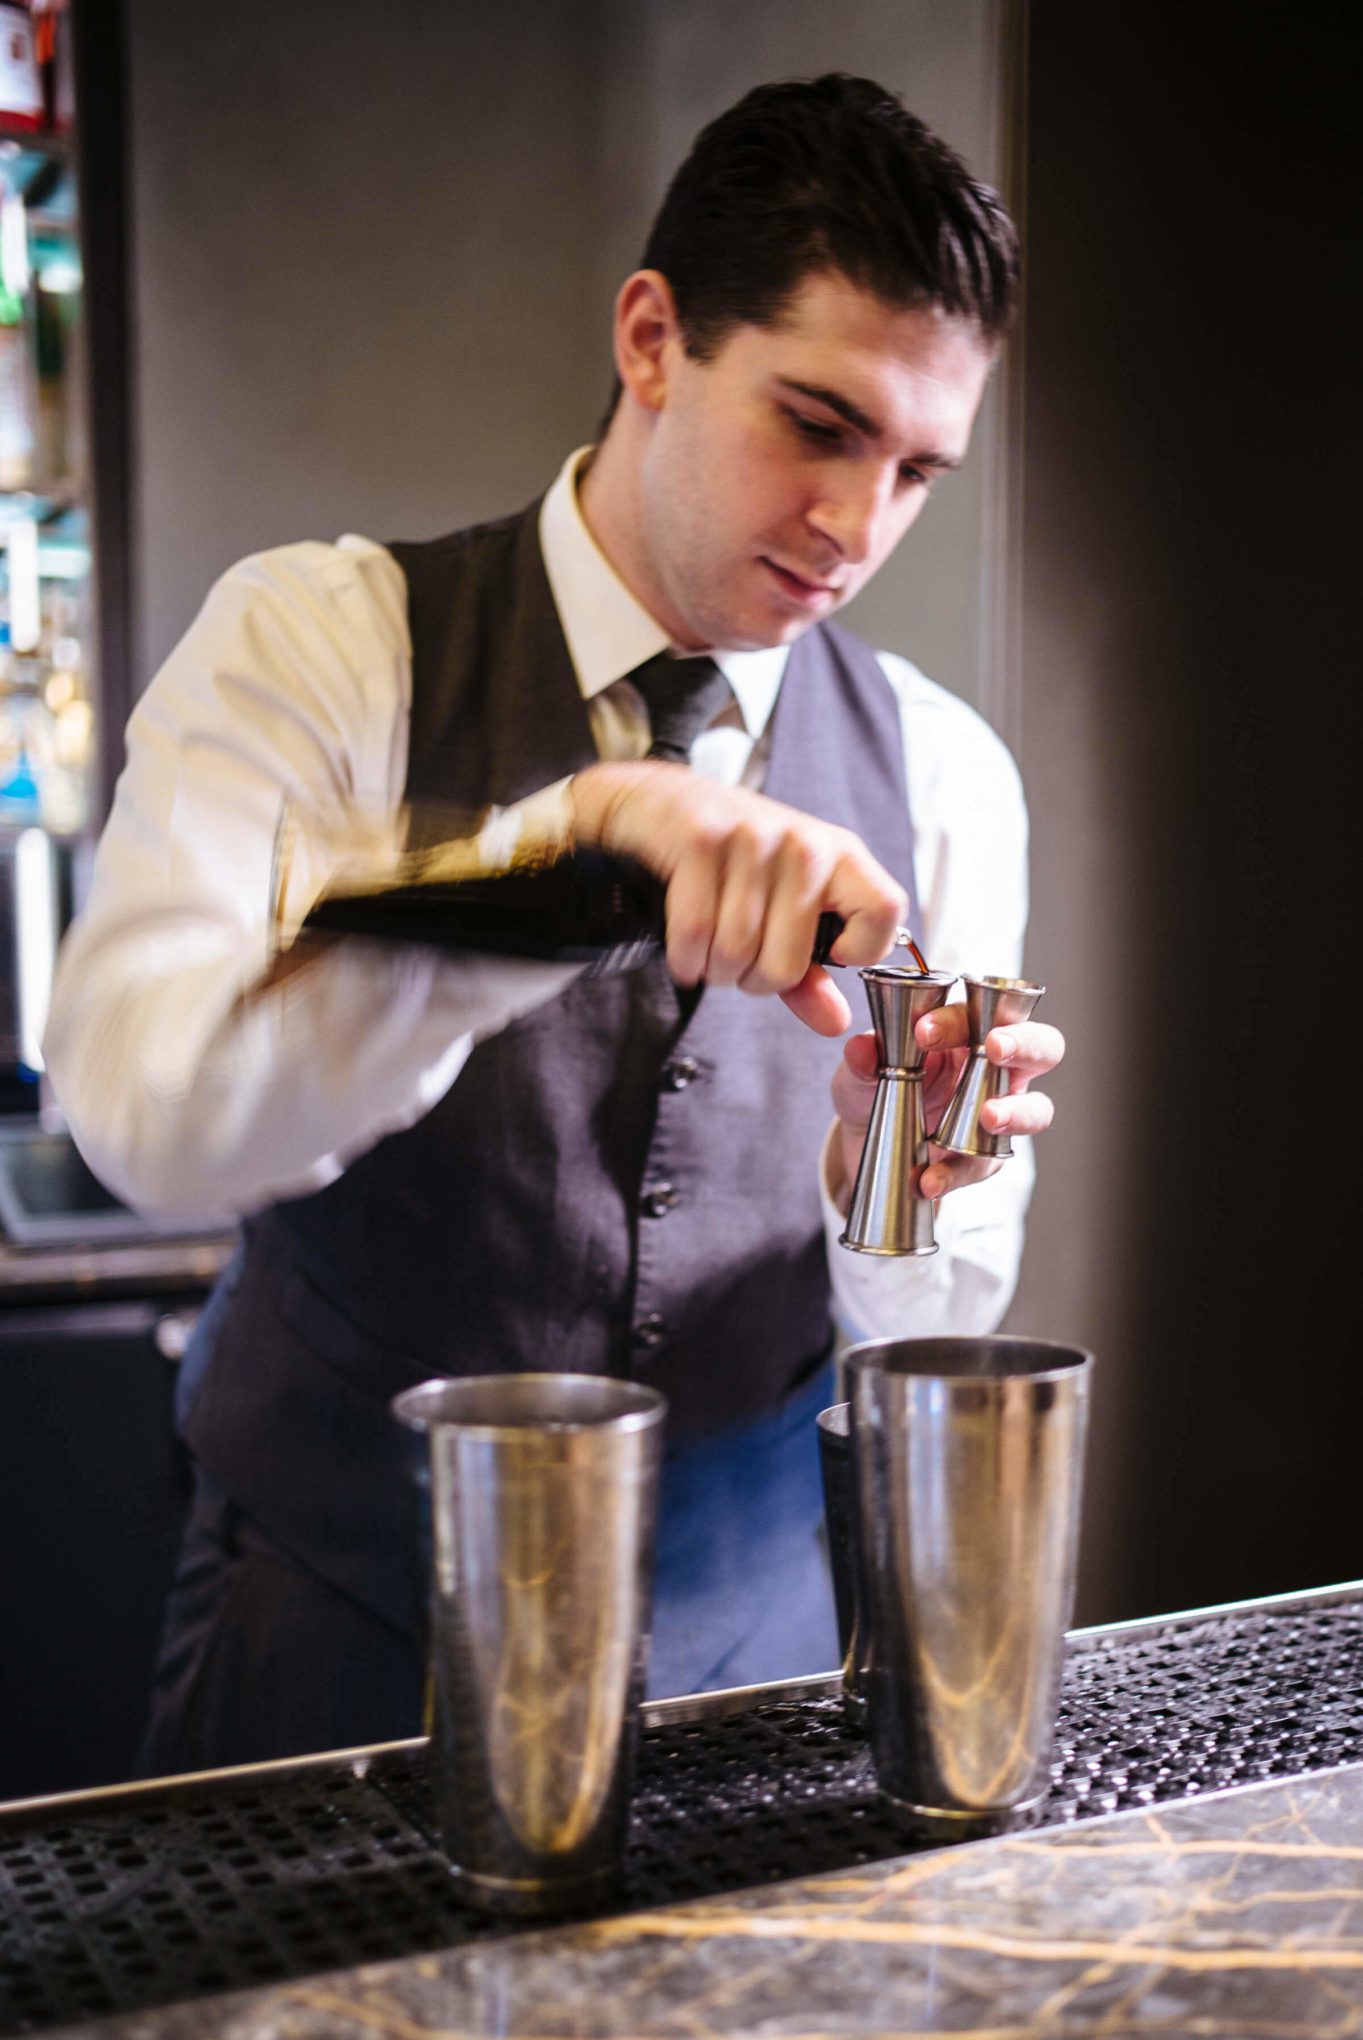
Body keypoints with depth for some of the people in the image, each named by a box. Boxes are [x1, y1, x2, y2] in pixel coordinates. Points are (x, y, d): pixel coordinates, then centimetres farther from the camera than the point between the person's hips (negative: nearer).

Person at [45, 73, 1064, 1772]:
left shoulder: (944, 777, -3)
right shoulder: (322, 642, -11)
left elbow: (927, 1325, -1)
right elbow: (145, 1107, -28)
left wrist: (890, 1180, -24)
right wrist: (573, 837, -39)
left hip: (744, 1643, 3)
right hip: (340, 1647, -2)